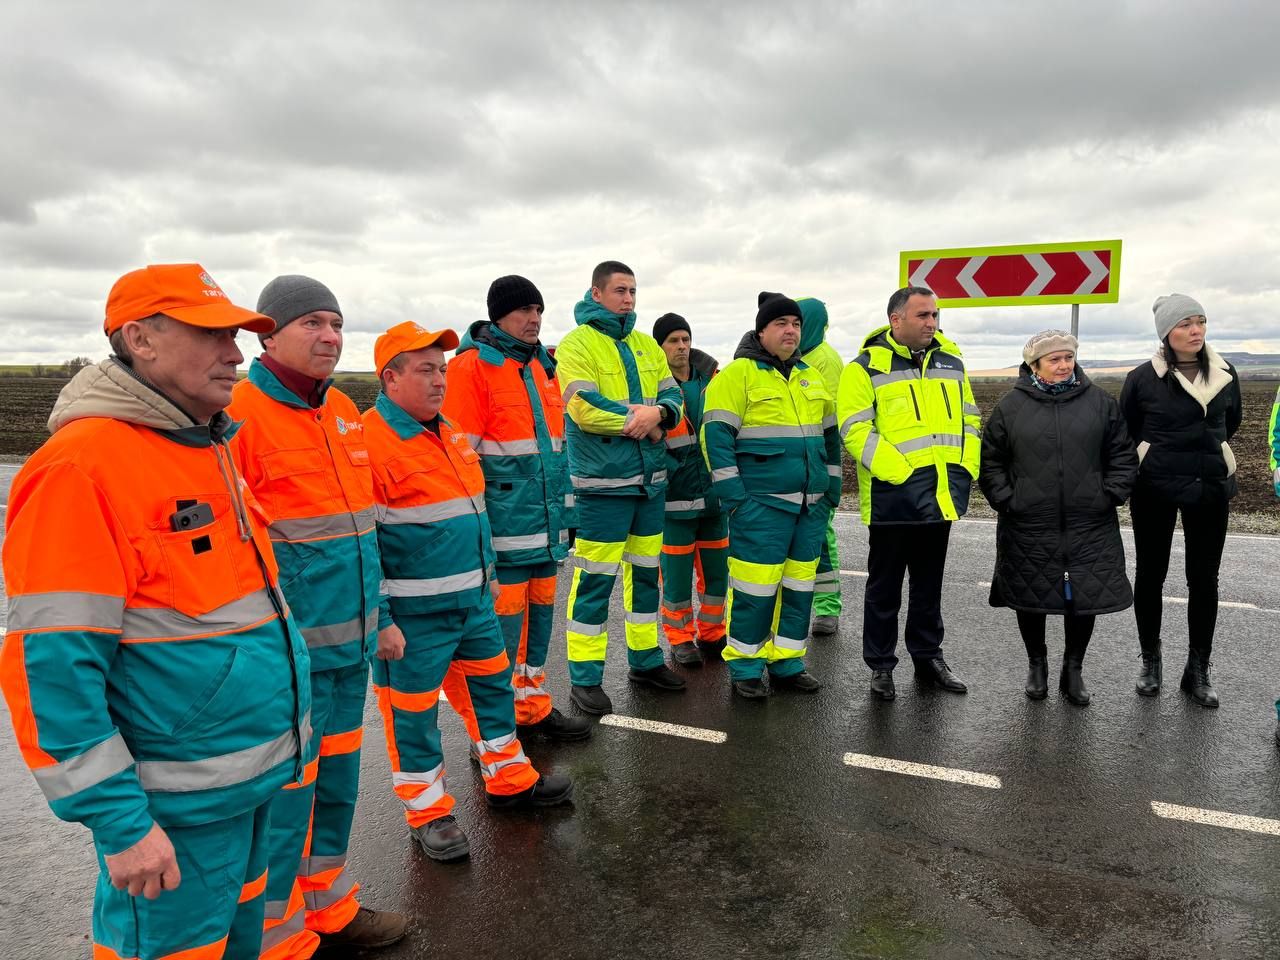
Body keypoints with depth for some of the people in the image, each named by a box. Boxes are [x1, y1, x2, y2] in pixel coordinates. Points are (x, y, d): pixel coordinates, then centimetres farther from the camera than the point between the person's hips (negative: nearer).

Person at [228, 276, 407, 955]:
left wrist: (376, 611, 21)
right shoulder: (239, 413, -13)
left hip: (350, 642, 8)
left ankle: (329, 904, 38)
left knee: (338, 780, 19)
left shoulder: (343, 410, 11)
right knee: (285, 795, 5)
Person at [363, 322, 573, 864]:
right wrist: (379, 620, -18)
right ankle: (428, 812, 26)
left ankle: (510, 779, 38)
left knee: (491, 686, 20)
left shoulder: (447, 433, 10)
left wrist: (487, 573, 23)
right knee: (412, 712, 8)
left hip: (473, 600, 9)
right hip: (413, 615, -8)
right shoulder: (371, 440, -17)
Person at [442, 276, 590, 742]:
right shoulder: (473, 366, -9)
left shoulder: (542, 366, 16)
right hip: (503, 525, -8)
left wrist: (566, 508, 21)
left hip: (544, 524, 8)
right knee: (503, 624, -2)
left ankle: (532, 707, 31)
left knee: (539, 615, 16)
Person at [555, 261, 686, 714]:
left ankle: (645, 659, 30)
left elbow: (674, 396, 8)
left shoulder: (647, 345, 14)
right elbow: (585, 409, -18)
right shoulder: (577, 344, -6)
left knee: (645, 571, 16)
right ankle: (584, 677, 8)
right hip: (603, 481, -7)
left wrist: (658, 412, -15)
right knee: (595, 579, -3)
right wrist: (640, 417, -11)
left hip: (651, 478, 7)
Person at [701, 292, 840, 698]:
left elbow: (829, 436, 23)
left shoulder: (810, 377, 16)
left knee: (798, 585, 11)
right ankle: (745, 667, 12)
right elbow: (716, 436, -10)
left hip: (810, 504, 7)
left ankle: (787, 663, 24)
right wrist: (733, 495, -14)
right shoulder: (738, 374, -5)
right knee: (755, 588, -3)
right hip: (761, 503, -7)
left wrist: (831, 489, 17)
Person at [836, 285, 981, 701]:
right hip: (893, 496, -5)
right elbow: (856, 428, -15)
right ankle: (881, 665, 20)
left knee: (929, 583, 18)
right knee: (885, 585, 7)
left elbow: (970, 420, 17)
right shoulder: (867, 367, -7)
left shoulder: (951, 362, 12)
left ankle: (928, 657, 32)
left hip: (940, 496, 6)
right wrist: (899, 473, -20)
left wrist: (966, 469, 4)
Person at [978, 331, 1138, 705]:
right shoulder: (1011, 406, 0)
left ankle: (1073, 670, 27)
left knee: (1085, 597, 7)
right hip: (1029, 530, -1)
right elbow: (990, 461, 5)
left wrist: (1110, 495, -2)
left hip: (1089, 528, 1)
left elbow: (1123, 456, 9)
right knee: (1030, 598, 9)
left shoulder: (1100, 402, 4)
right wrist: (1006, 501, -3)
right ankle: (1036, 664, 31)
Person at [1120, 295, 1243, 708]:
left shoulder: (1225, 375, 1)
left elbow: (1231, 422, 18)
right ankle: (1151, 661, 22)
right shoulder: (1142, 378, -9)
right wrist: (1159, 456, 8)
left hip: (1210, 488, 2)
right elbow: (1126, 431, 4)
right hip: (1155, 490, -2)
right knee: (1150, 574, 7)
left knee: (1204, 579, 6)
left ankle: (1198, 670, 18)